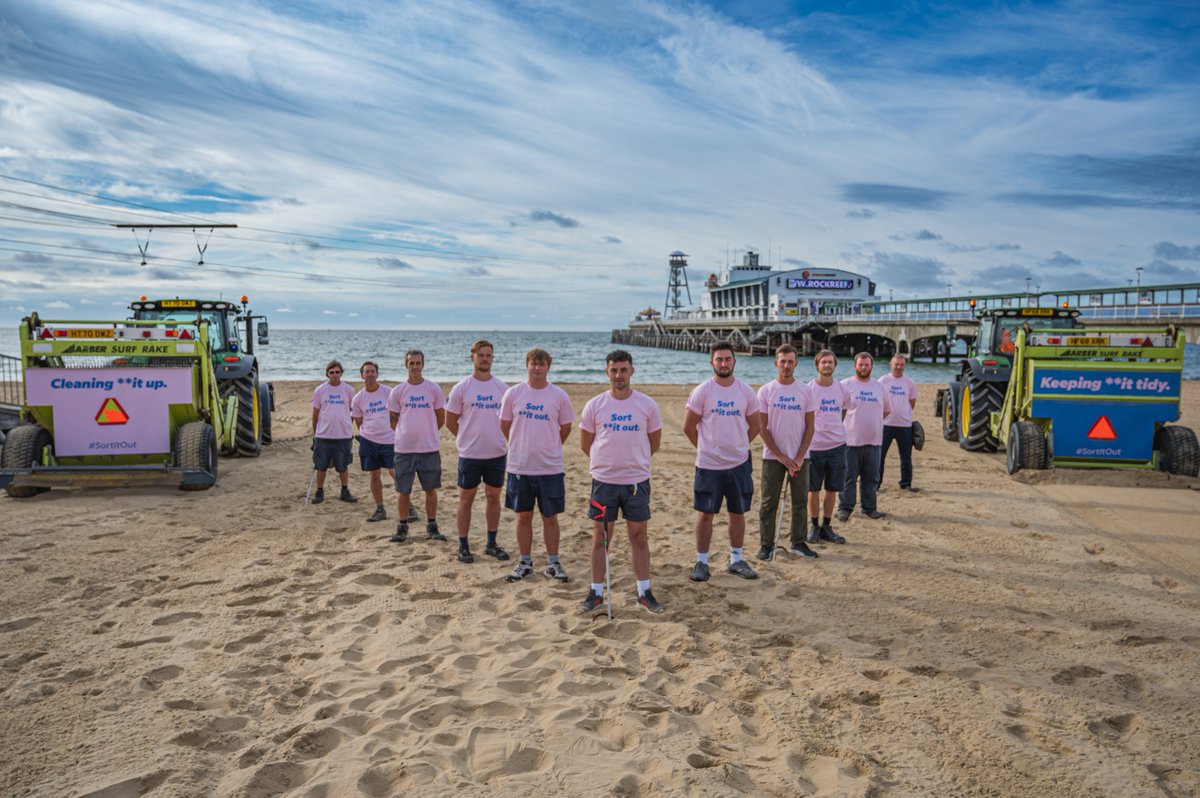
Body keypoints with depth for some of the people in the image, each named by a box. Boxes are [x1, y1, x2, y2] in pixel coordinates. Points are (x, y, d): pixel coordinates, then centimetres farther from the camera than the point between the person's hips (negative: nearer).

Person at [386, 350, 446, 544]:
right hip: (404, 448, 0)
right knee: (403, 491, 6)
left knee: (431, 489, 7)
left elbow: (441, 419, 8)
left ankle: (432, 527, 18)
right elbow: (393, 420, 9)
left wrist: (425, 432, 10)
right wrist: (407, 433, 6)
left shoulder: (434, 389, 1)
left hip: (429, 448, 0)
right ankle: (402, 528, 19)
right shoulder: (397, 391, 1)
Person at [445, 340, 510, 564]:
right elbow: (450, 422, 1)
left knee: (493, 496, 12)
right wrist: (468, 439, 2)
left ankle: (492, 543, 24)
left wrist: (497, 439, 6)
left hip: (497, 453, 3)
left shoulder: (502, 388, 2)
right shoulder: (461, 388, -5)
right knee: (466, 499, 4)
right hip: (469, 454, -3)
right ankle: (463, 546, 14)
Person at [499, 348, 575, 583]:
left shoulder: (559, 396, -2)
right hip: (519, 466, 1)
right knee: (523, 516, 10)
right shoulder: (513, 393, -1)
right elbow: (505, 425, 9)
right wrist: (522, 447, 11)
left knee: (550, 517, 6)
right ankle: (525, 562, 23)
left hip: (550, 467, -1)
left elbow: (566, 427, 9)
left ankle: (553, 563, 19)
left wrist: (549, 448, 11)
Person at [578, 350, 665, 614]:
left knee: (639, 536, 8)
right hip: (603, 481, 0)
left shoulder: (648, 405, -1)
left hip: (637, 481, 0)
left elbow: (654, 442, 10)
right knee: (600, 536, 7)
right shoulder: (594, 405, -2)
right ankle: (596, 593, 18)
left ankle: (644, 593, 19)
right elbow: (585, 443, 7)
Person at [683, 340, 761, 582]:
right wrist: (707, 448, 4)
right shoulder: (702, 392, -6)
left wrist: (738, 446, 8)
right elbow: (689, 427, 0)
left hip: (739, 464, 3)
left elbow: (754, 426, 12)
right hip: (708, 464, -2)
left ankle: (736, 560, 24)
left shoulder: (746, 391, 1)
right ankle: (701, 562, 15)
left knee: (738, 513, 11)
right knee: (705, 513, 4)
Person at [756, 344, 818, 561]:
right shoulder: (765, 391, -2)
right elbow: (762, 428, -3)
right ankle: (767, 545, 12)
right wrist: (781, 456, -8)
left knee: (800, 502, 8)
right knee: (768, 503, 3)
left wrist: (799, 457, -7)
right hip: (773, 457, -1)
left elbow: (809, 427, 2)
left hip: (799, 457, 2)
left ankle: (798, 543, 21)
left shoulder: (805, 391, 2)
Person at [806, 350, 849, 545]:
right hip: (814, 446, -3)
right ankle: (814, 527, 16)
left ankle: (826, 527, 19)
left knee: (832, 489, 8)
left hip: (837, 446, 3)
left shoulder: (842, 389, 5)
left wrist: (834, 429, 14)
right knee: (813, 489, 4)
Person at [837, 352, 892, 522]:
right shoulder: (845, 385, -4)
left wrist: (872, 420, 11)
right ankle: (845, 508, 9)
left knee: (871, 477, 10)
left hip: (874, 440, 4)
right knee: (849, 476, 1)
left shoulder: (880, 387, 10)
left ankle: (869, 508, 20)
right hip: (851, 439, -4)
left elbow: (887, 409, 21)